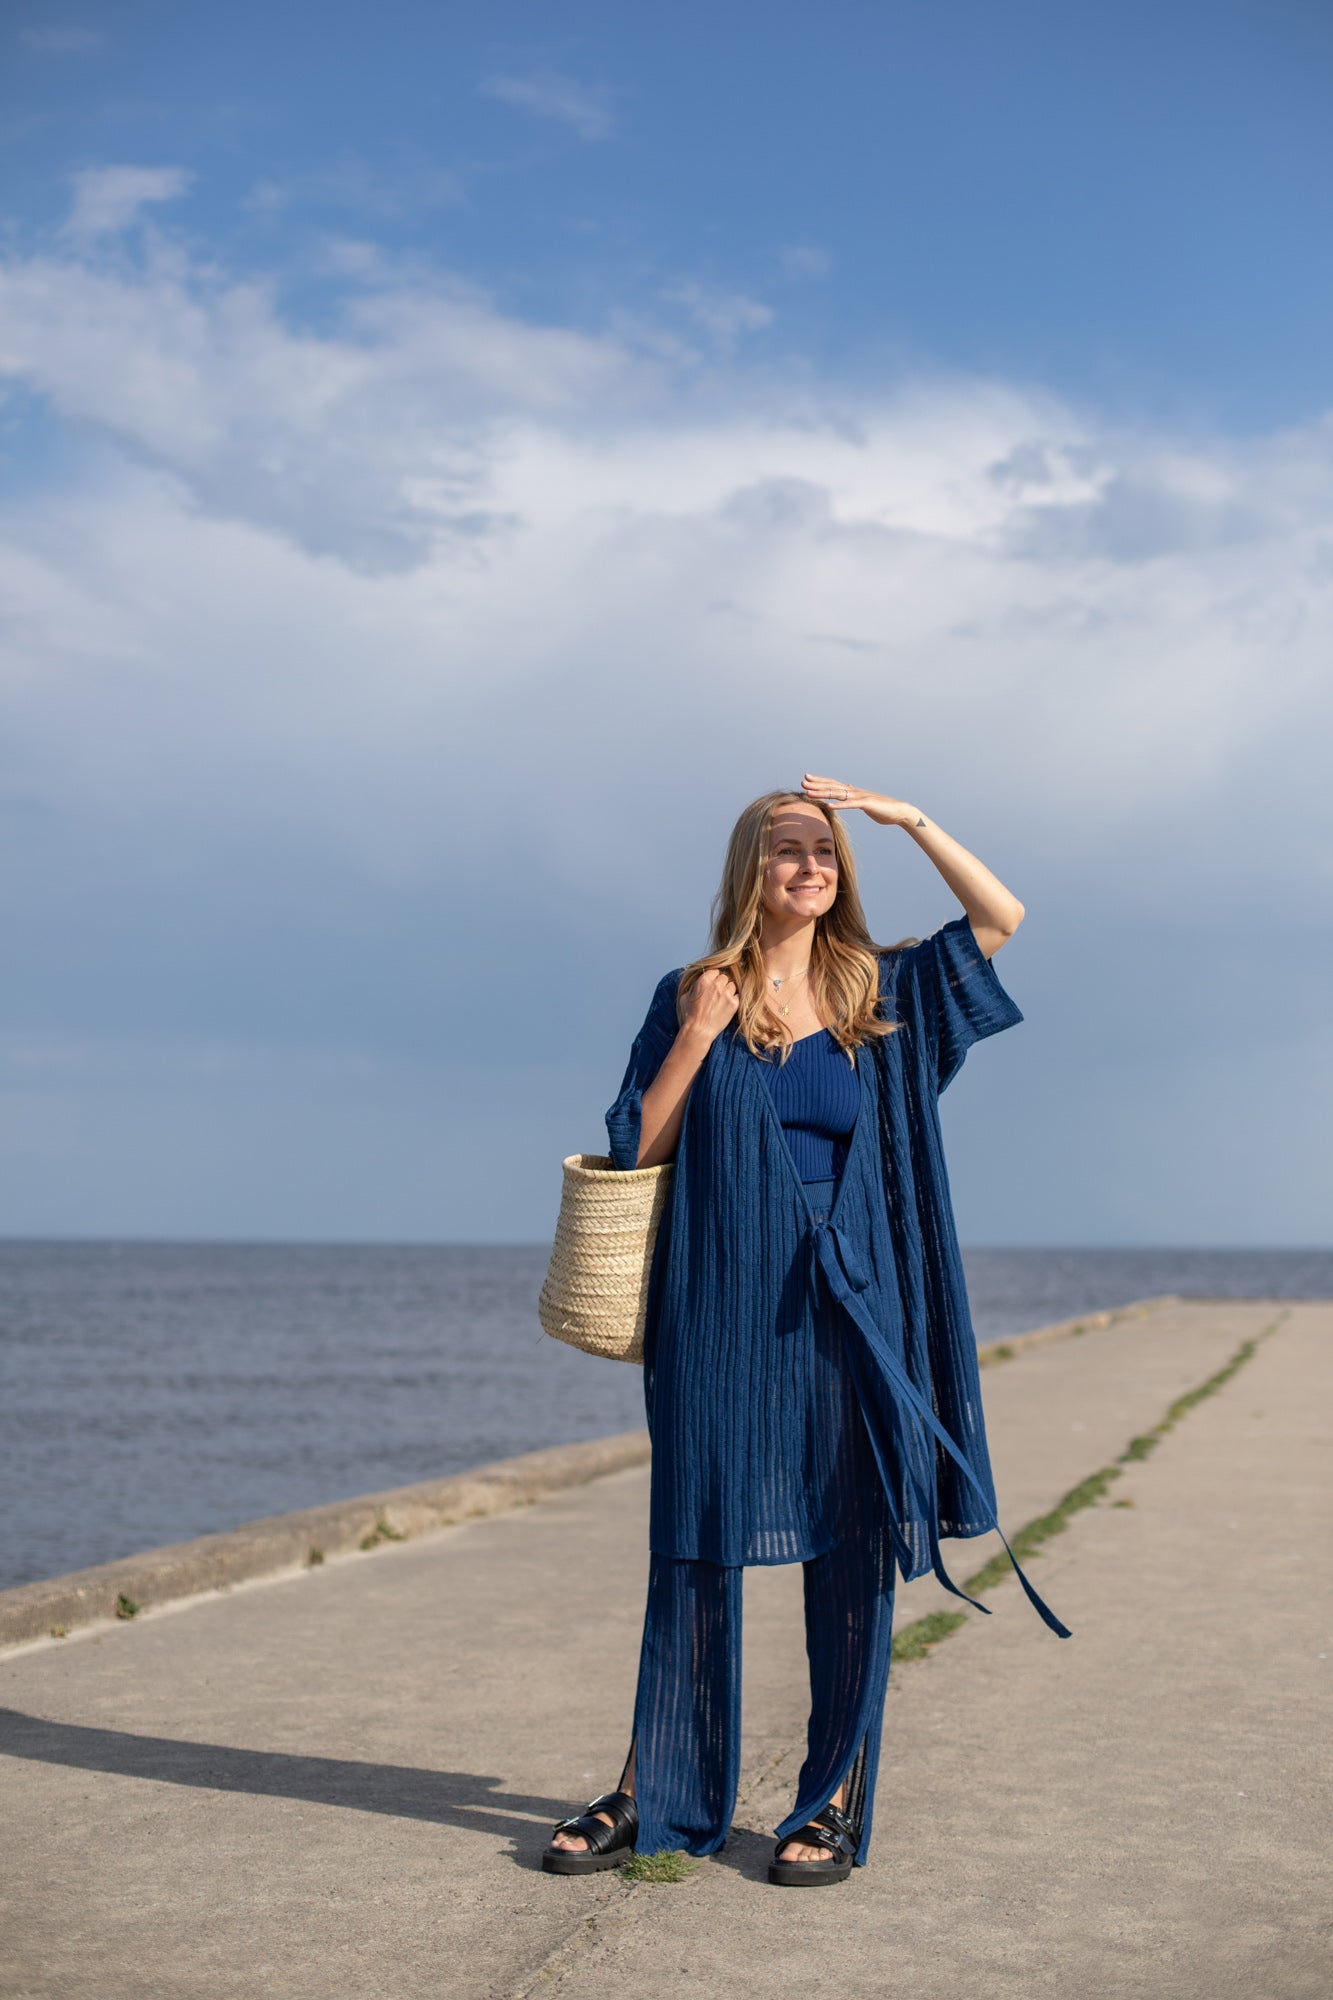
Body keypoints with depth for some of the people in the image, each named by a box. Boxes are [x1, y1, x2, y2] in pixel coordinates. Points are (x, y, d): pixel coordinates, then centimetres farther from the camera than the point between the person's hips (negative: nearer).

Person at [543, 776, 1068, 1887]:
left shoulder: (881, 992, 8)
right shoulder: (692, 996, 5)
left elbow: (1004, 914, 3)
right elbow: (637, 1150, 1)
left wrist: (908, 816, -4)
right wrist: (698, 1033, -9)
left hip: (850, 1315, 1)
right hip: (722, 1314, -1)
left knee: (852, 1552, 2)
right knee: (695, 1550, 4)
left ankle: (838, 1802, 12)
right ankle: (652, 1792, 15)